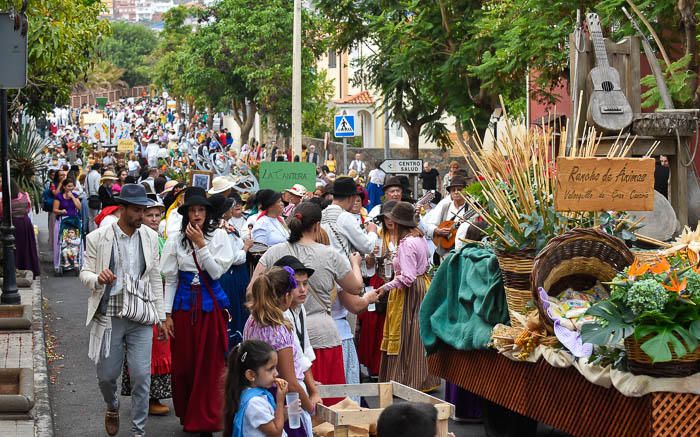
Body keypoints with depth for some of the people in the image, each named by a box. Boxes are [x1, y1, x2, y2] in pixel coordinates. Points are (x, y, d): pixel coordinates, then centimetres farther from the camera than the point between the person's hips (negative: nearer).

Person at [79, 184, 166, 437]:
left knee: (141, 376, -4)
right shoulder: (97, 238, -5)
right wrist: (98, 279, -24)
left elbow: (155, 278, 9)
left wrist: (161, 317, 8)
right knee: (106, 375, 10)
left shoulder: (150, 237, 3)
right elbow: (85, 274, 1)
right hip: (108, 318, -1)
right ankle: (112, 408, 43)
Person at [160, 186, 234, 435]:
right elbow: (170, 279, 4)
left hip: (211, 305, -1)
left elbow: (217, 272, -9)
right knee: (183, 363, 5)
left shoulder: (219, 237, -1)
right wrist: (167, 313, 0)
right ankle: (187, 415, 21)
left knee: (210, 364, 0)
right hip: (184, 306, 1)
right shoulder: (176, 240, 1)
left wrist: (201, 245, -16)